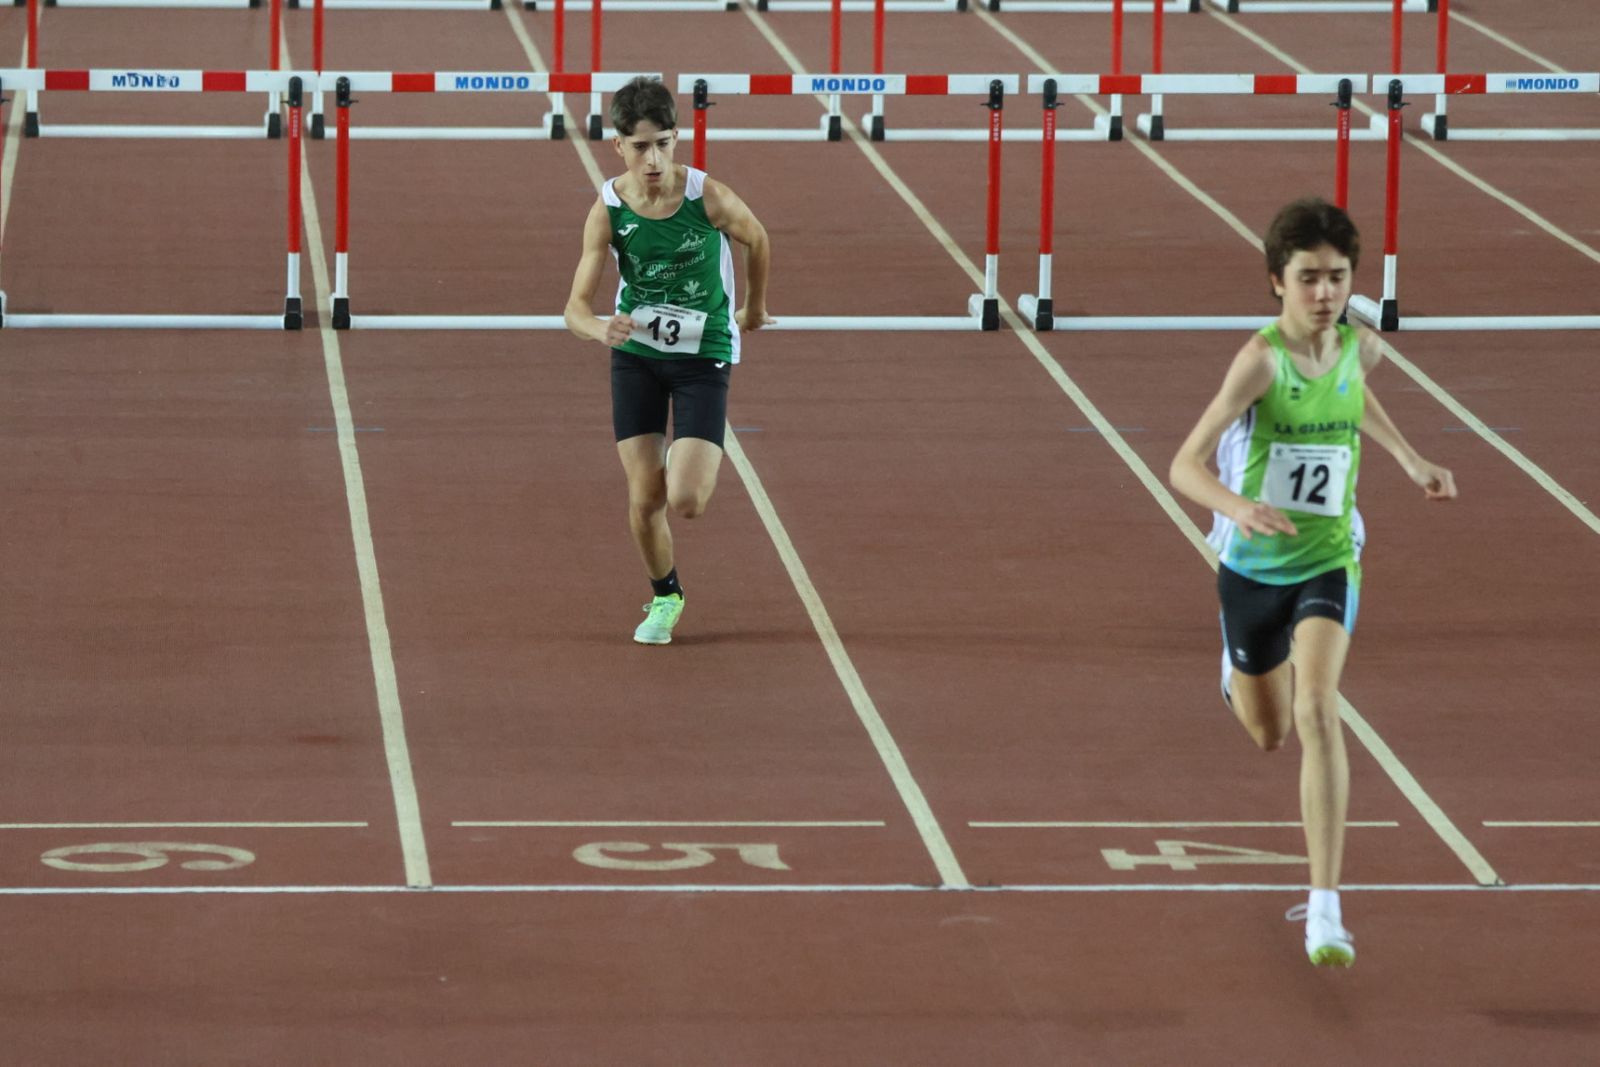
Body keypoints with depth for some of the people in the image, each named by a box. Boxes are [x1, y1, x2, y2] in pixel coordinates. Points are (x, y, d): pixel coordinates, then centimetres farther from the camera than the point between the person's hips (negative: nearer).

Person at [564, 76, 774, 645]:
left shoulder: (709, 198, -20)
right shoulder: (608, 210, -16)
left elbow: (758, 241, 3)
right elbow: (576, 306, -16)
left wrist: (754, 310, 19)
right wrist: (601, 328, -40)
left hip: (703, 354, -2)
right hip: (635, 354, 2)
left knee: (686, 501, -14)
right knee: (644, 498, -1)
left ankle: (700, 462, 25)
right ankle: (665, 598, 28)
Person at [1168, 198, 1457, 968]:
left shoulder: (1360, 348, -9)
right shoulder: (1262, 359, -24)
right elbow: (1184, 467, -31)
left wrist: (1409, 459, 13)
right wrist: (1238, 508, -50)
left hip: (1328, 563, 1)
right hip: (1254, 566, -1)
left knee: (1317, 710, -24)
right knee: (1268, 733, 21)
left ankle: (1325, 911, -23)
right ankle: (1237, 670, 62)